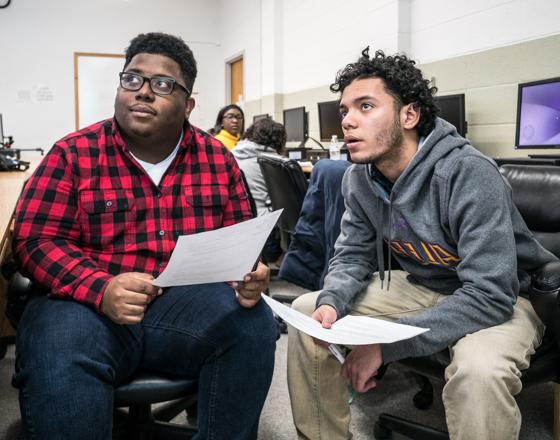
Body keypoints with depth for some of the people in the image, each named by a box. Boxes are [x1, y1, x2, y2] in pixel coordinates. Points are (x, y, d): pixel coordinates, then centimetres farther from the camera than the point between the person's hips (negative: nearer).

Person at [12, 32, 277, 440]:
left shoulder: (217, 158, 6)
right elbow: (36, 241, -5)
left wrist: (247, 275, -14)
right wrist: (101, 289, -24)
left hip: (188, 302, 3)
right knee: (58, 358, -33)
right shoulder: (73, 154, -1)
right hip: (89, 304, -2)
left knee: (254, 324, -23)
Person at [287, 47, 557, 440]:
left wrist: (387, 343, -33)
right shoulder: (359, 179, -7)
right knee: (306, 311, -5)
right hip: (423, 287, 6)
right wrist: (331, 301, -22)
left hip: (499, 299, -6)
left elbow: (490, 295, -31)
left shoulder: (469, 175, -29)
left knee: (479, 371, -39)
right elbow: (352, 256, 2)